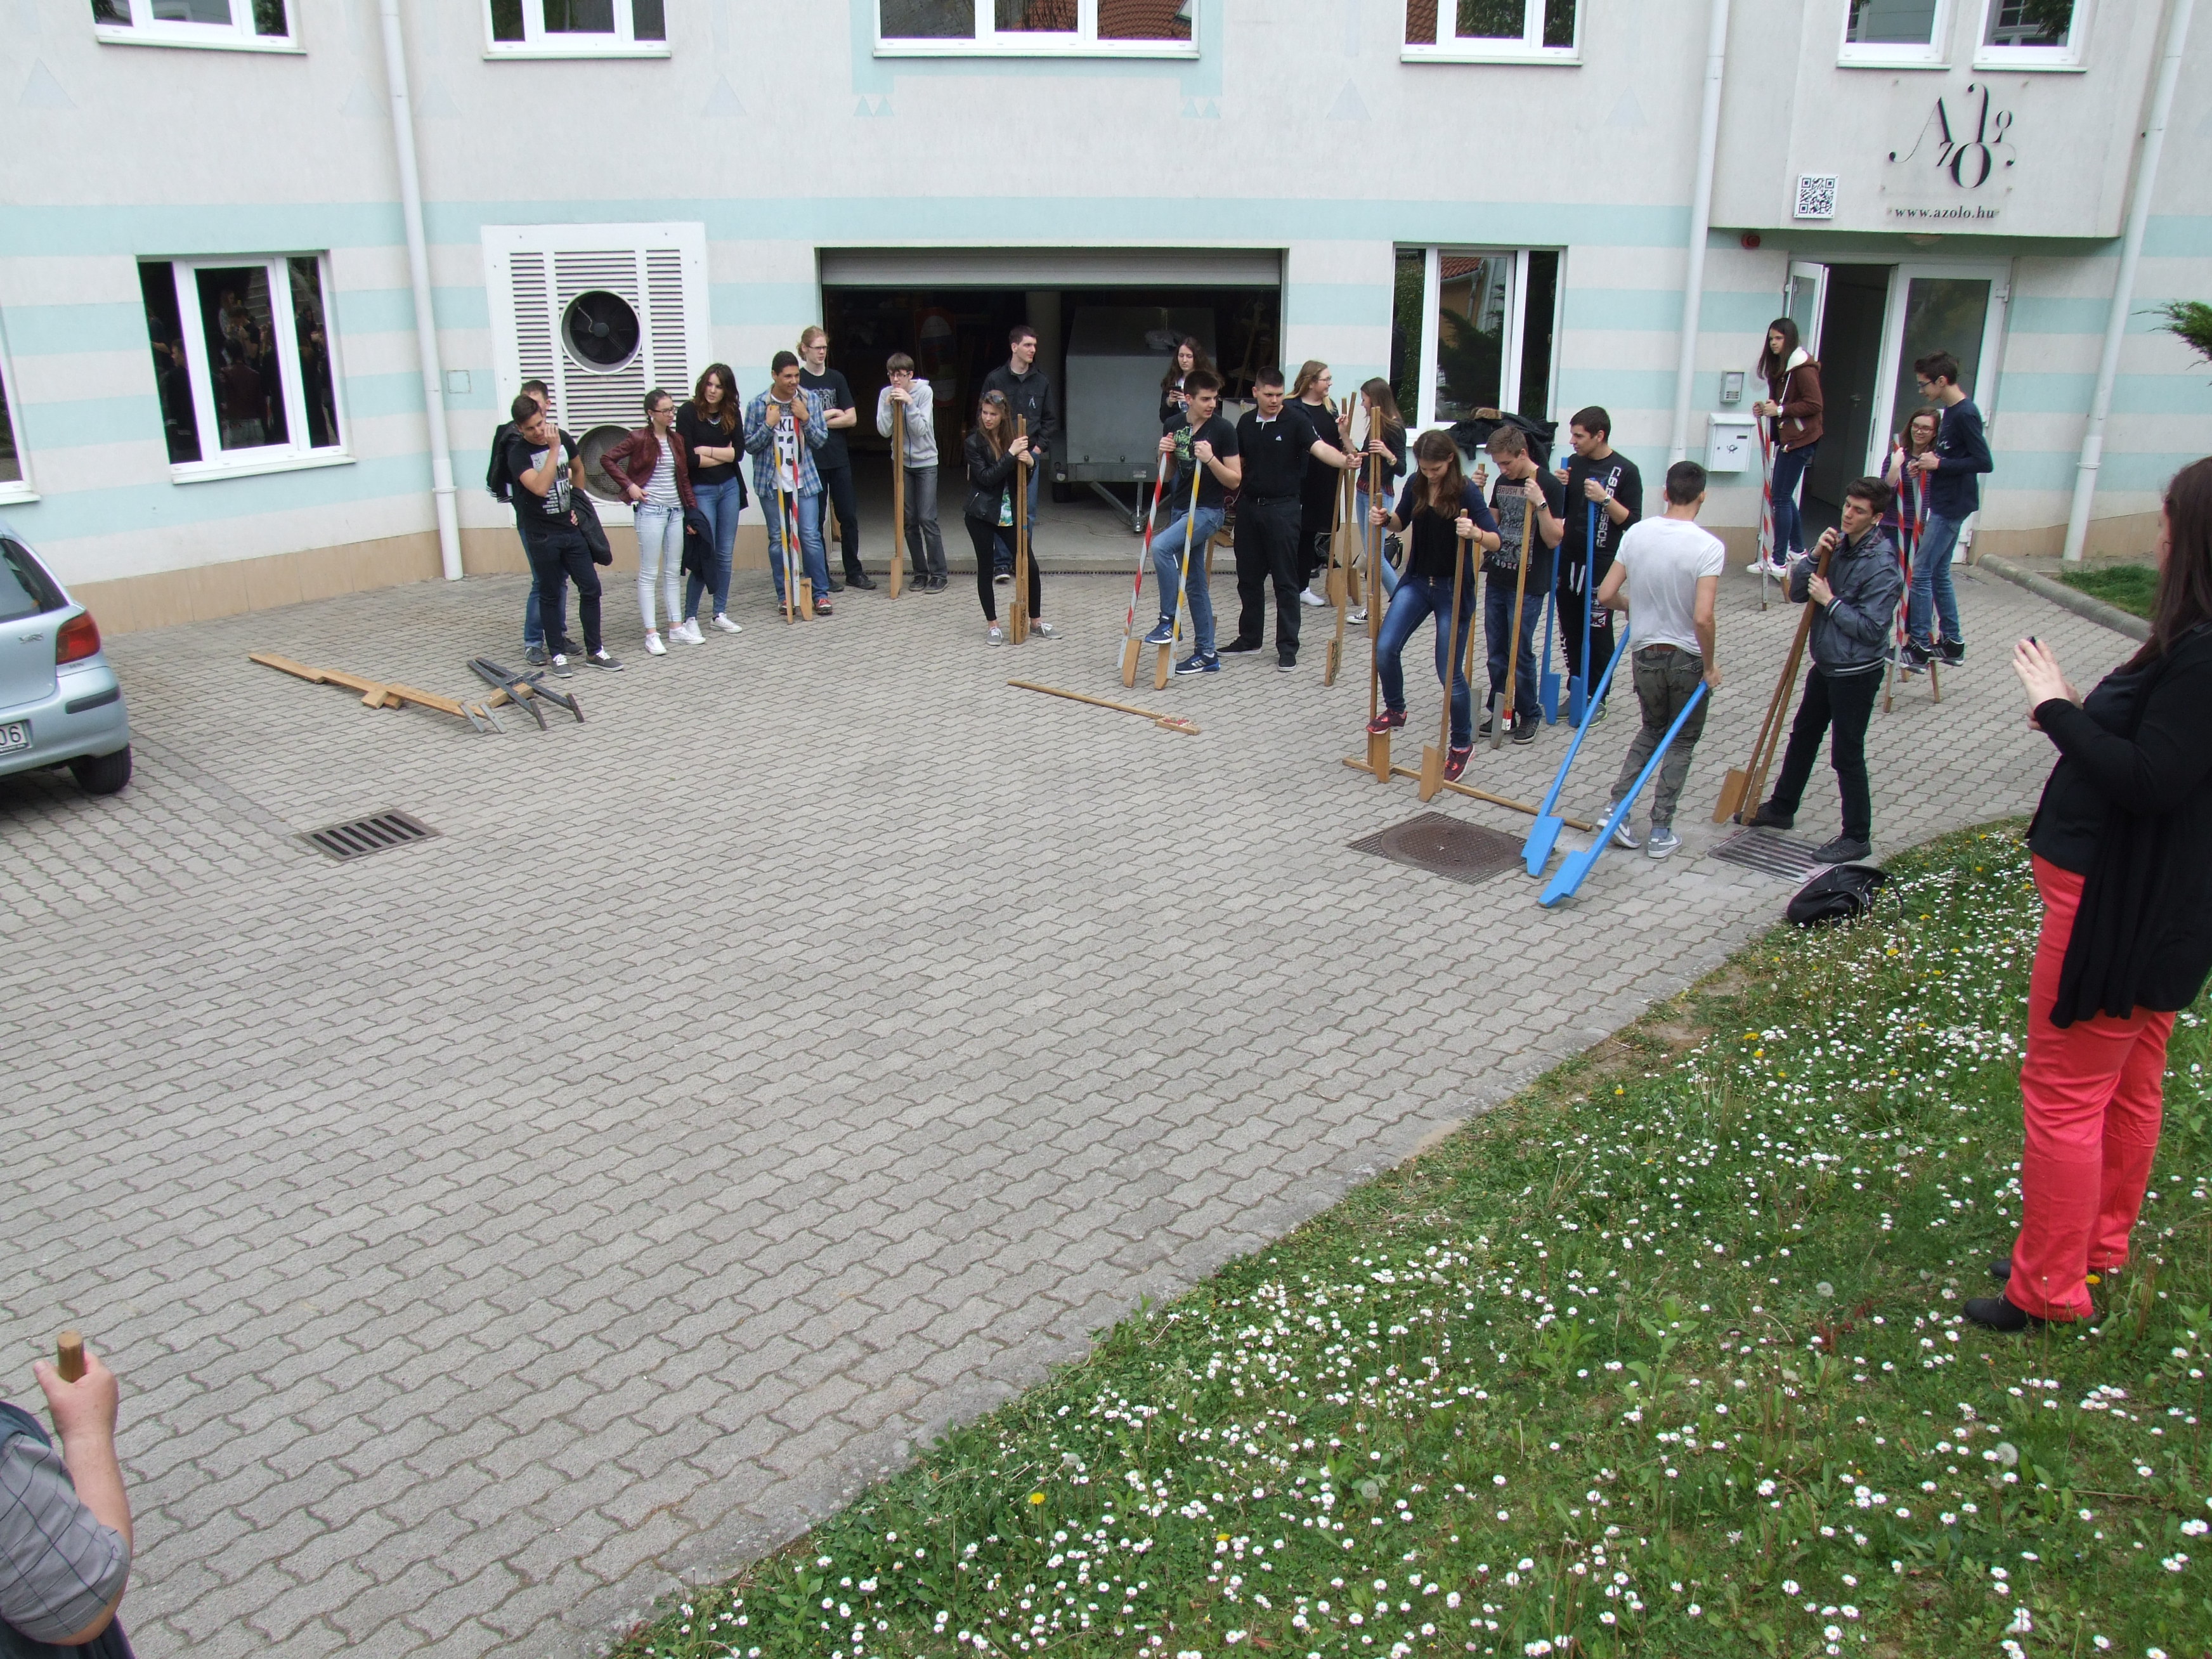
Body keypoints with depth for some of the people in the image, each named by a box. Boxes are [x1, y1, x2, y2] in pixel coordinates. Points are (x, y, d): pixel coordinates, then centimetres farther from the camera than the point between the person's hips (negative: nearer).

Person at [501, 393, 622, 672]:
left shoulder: (563, 439, 3)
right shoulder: (518, 453, -12)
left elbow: (578, 471, 22)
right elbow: (541, 487, -27)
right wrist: (553, 448, -24)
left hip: (570, 529, 4)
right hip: (541, 535, -4)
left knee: (591, 588, 3)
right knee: (550, 595, 4)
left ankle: (595, 651, 12)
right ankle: (557, 654, 14)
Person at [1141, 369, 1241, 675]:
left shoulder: (1223, 430, -11)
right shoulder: (1175, 425, 4)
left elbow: (1235, 480, -10)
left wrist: (1210, 459, -24)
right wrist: (1164, 453, -4)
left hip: (1208, 511, -7)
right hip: (1182, 509, 7)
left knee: (1160, 546, -27)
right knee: (1195, 583, 10)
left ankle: (1169, 621, -16)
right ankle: (1207, 654, 18)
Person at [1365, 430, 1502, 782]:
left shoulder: (1466, 490, -15)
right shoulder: (1416, 485, 0)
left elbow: (1496, 541, -21)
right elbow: (1402, 523, 18)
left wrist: (1475, 533, -42)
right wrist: (1383, 518, -4)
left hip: (1453, 588, -5)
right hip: (1417, 581, 5)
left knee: (1450, 672, -1)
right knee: (1385, 648, -11)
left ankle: (1462, 744, 18)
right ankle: (1395, 710, 17)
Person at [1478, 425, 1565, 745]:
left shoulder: (1550, 486, -10)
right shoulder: (1502, 483, 9)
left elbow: (1554, 539, -13)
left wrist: (1540, 504, -25)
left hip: (1528, 585, -6)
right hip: (1497, 579, 6)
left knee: (1520, 653, -2)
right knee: (1496, 653, 9)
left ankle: (1529, 715, 13)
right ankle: (1499, 711, 19)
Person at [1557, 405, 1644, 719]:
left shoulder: (1625, 471, -8)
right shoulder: (1574, 464, 7)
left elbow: (1632, 521, -10)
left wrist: (1605, 499, -23)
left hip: (1601, 566, -5)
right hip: (1568, 560, 6)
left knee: (1598, 634, 2)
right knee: (1570, 632, 11)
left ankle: (1597, 698, 12)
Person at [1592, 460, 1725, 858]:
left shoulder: (1636, 533, -6)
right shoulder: (1709, 546, -19)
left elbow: (1606, 595, -3)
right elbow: (1702, 618, -25)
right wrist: (1710, 665, -10)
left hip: (1643, 654, 4)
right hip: (1687, 660, -4)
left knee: (1652, 729, 25)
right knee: (1681, 742, 13)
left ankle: (1617, 804, 11)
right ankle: (1661, 832, 13)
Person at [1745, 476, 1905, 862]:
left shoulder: (1882, 565, -21)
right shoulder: (1838, 544, 1)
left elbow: (1870, 628, -23)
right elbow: (1796, 592, 1)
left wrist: (1830, 601, -19)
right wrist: (1814, 555, -12)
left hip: (1857, 673, -8)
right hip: (1826, 664, 8)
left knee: (1847, 754, 0)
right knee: (1802, 735, 21)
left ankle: (1857, 837, 12)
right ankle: (1781, 808, 39)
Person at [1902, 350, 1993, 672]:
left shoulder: (1965, 414, -17)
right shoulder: (1951, 411, 12)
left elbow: (1984, 462, -21)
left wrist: (1940, 464, -18)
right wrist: (1928, 464, 5)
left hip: (1953, 506, -10)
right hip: (1945, 504, 10)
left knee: (1921, 572, -9)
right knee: (1938, 573, 14)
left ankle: (1919, 647, -6)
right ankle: (1952, 643, 21)